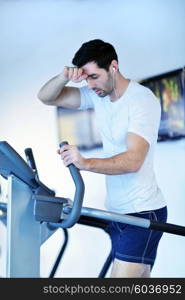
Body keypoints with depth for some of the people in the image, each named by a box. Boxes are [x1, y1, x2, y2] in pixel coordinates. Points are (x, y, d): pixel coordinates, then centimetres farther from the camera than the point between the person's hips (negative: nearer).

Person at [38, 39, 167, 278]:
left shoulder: (143, 100, -16)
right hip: (117, 211, 8)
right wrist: (63, 77, -13)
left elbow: (133, 160, -27)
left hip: (142, 212, -8)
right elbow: (45, 97, 8)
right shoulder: (97, 95, 5)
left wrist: (86, 163, -41)